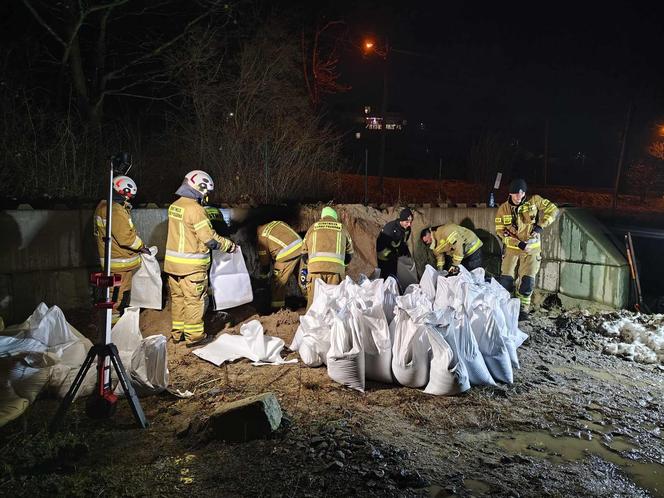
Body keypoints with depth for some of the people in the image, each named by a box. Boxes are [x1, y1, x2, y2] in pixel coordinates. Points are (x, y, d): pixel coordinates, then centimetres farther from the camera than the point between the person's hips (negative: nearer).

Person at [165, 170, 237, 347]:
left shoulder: (174, 206, 7)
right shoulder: (195, 209, -18)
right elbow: (210, 239, -17)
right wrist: (230, 246, -3)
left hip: (172, 262, 8)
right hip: (191, 265, -8)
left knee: (178, 297, 17)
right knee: (195, 300, 3)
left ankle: (178, 333, 28)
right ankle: (194, 336, 10)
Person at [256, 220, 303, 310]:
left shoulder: (262, 236, 3)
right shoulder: (277, 223, 22)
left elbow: (264, 257, 9)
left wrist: (264, 273, 27)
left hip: (287, 254, -8)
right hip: (300, 247, 8)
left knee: (277, 282, 4)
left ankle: (276, 307, 10)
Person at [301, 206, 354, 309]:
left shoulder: (313, 228, 20)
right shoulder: (342, 228, 20)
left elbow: (304, 253, 20)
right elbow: (349, 254, 20)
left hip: (315, 267, 1)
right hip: (336, 268, 0)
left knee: (313, 299, 2)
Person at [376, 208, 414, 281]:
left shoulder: (407, 229, -8)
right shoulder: (389, 228, -31)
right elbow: (381, 244, -27)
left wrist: (405, 250, -5)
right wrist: (389, 254, -28)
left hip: (394, 257, 7)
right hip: (384, 257, -7)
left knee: (393, 275, 13)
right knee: (385, 276, -6)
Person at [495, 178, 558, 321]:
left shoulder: (534, 201, -9)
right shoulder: (503, 208, -8)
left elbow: (553, 210, -2)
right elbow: (500, 230, -8)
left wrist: (541, 225, -15)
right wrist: (518, 243, -17)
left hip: (531, 249, 0)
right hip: (511, 248, 0)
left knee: (527, 281, -2)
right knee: (506, 279, 0)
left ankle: (523, 308, 16)